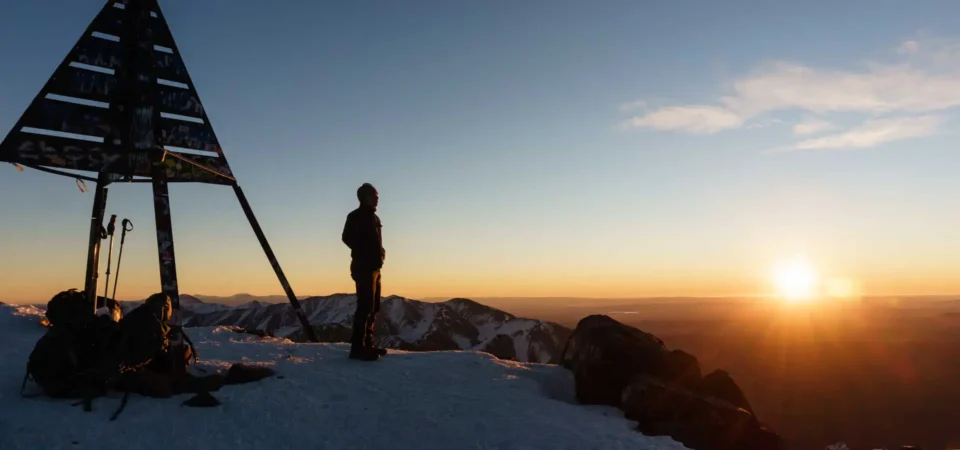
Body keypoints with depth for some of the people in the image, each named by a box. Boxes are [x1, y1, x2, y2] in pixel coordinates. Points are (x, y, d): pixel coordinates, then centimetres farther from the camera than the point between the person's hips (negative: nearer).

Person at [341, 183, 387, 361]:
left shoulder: (374, 217, 20)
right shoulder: (356, 216, -5)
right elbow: (347, 237, -15)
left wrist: (381, 252, 7)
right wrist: (365, 254, -12)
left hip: (374, 268, 9)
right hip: (364, 268, -9)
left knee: (373, 307, 11)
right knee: (365, 306, -14)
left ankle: (368, 344, 17)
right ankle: (358, 347, -12)